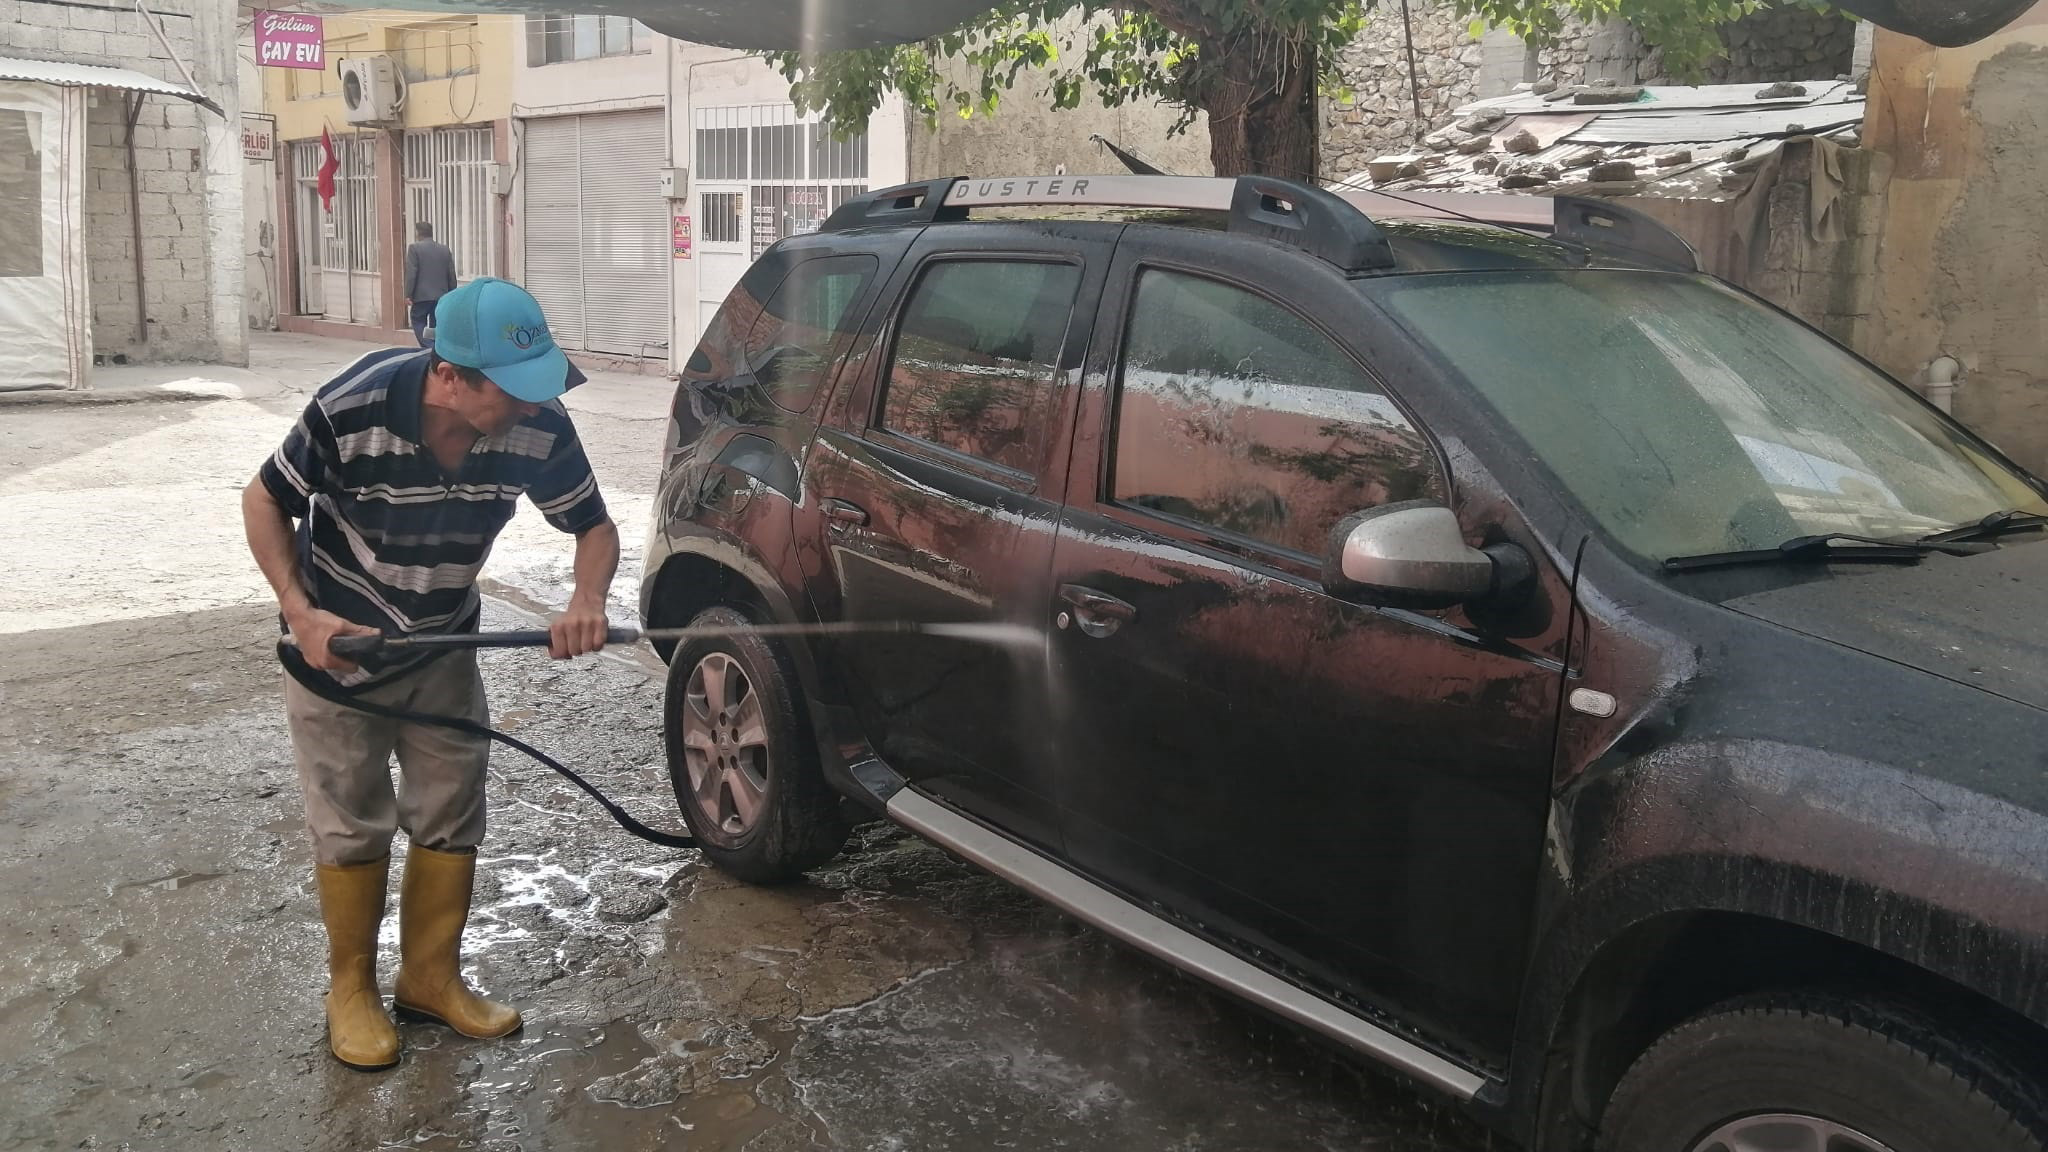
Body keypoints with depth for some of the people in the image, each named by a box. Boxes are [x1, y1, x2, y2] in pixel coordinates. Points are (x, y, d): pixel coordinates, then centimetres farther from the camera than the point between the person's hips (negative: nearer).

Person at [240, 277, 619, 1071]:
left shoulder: (540, 428, -23)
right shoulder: (351, 409, -31)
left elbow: (595, 527, -9)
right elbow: (264, 500, -13)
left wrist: (588, 601, -30)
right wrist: (299, 611, -25)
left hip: (444, 648, 3)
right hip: (336, 647, -3)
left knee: (452, 819, 9)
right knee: (353, 828, 6)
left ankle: (430, 977, 28)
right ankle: (351, 990, 26)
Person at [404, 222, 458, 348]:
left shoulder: (414, 248, -6)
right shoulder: (445, 250, 9)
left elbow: (411, 273, -10)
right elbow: (451, 275, 10)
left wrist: (408, 295, -7)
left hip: (422, 296, -5)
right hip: (441, 297, 5)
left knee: (419, 324, 3)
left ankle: (429, 349, -15)